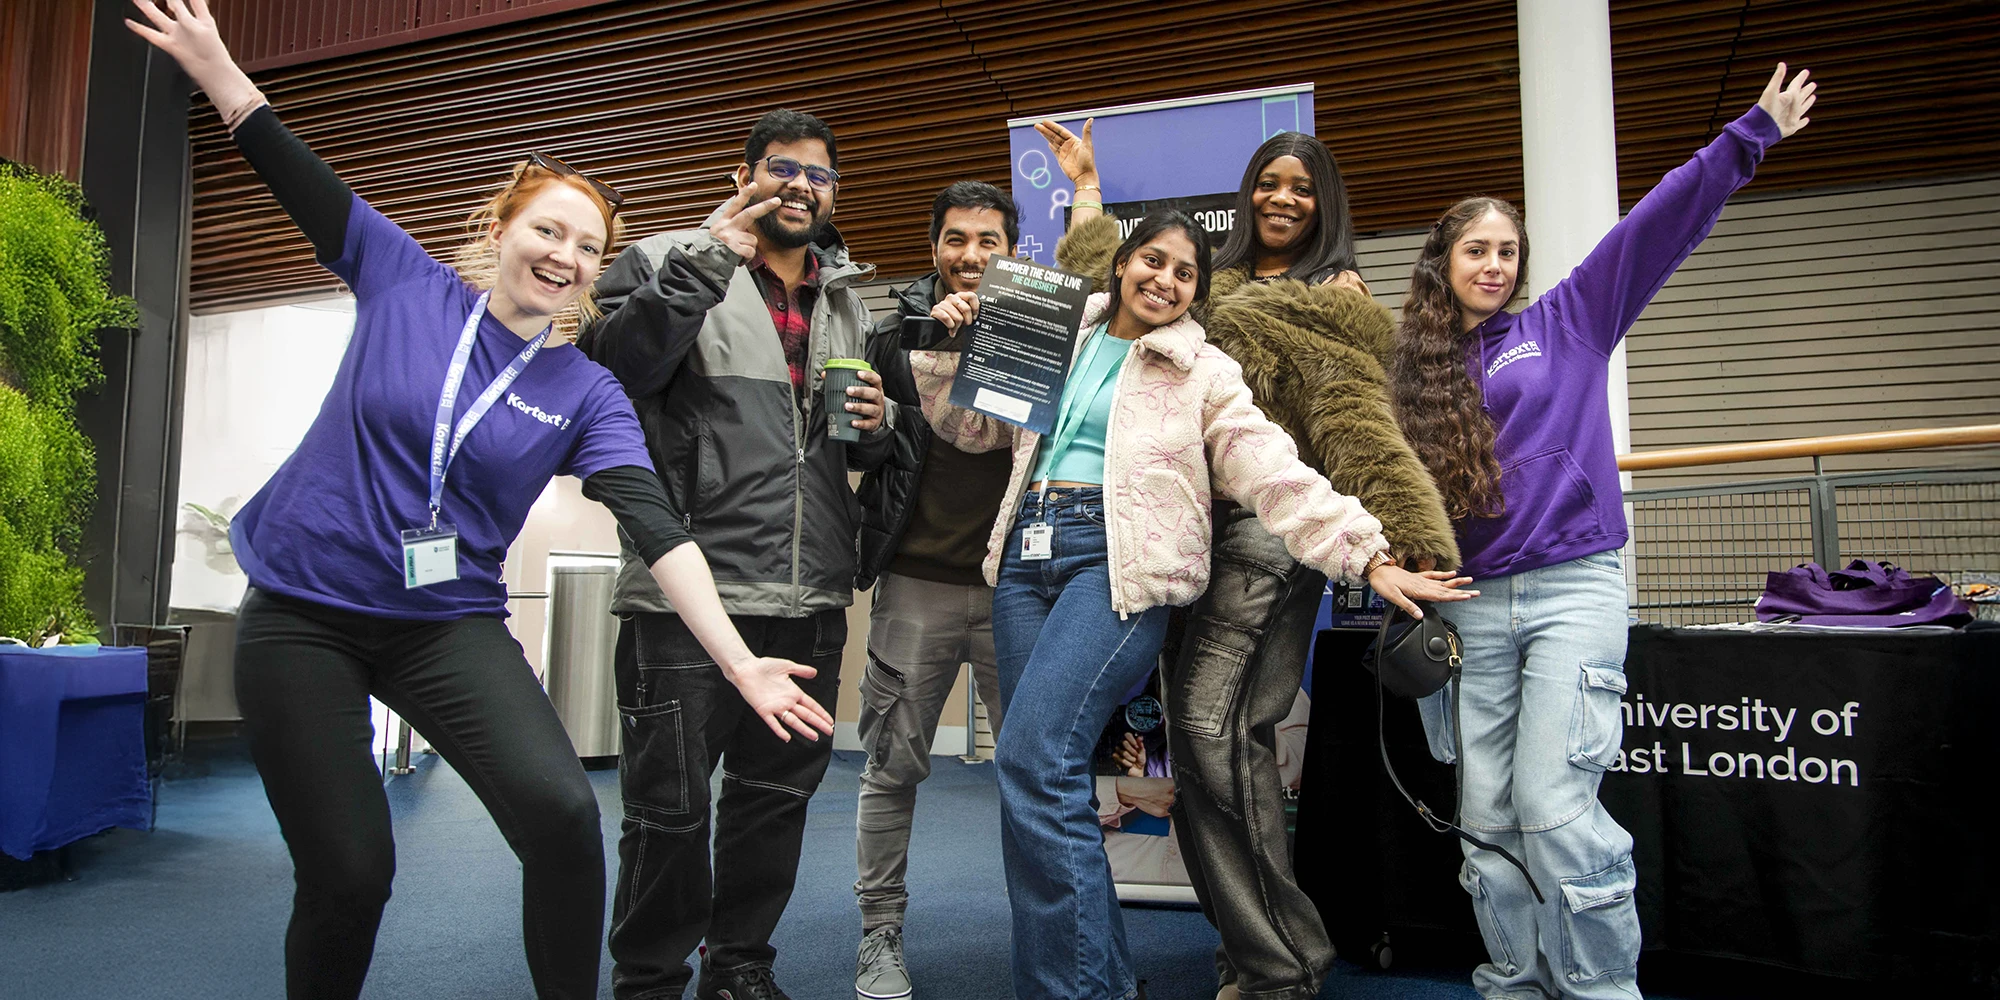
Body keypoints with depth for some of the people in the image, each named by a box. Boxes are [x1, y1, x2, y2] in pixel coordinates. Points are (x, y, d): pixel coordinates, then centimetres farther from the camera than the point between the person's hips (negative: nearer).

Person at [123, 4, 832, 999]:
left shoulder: (586, 395, -2)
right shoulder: (403, 283, 2)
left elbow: (655, 527, -12)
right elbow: (299, 176, 9)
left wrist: (740, 663, -21)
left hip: (449, 626, 0)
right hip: (299, 614, 0)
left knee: (561, 810, -22)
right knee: (346, 875, -3)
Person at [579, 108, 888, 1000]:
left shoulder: (848, 300, 19)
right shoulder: (667, 262, 3)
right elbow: (611, 366, -15)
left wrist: (875, 424, 4)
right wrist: (705, 261, -19)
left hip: (811, 598, 6)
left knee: (779, 792, 14)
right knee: (669, 802, 4)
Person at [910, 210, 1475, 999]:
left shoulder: (1203, 372, 9)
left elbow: (1278, 476, 2)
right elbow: (970, 423, 27)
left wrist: (1370, 557, -6)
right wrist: (946, 348, 11)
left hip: (1119, 560, -4)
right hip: (1027, 551, 5)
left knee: (1036, 761, -20)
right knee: (1039, 778, 2)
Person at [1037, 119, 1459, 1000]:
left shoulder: (1334, 305, 5)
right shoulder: (1211, 290, 24)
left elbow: (1359, 427, -6)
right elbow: (1109, 288, 31)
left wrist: (1410, 535, -19)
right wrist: (1088, 189, 36)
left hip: (1266, 530, -6)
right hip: (1192, 529, 6)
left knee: (1214, 725, -15)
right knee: (1226, 734, 7)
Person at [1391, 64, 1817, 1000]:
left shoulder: (1564, 322, 9)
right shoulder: (1418, 370, 13)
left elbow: (1657, 227, 4)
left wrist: (1749, 134, 1)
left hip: (1573, 587, -2)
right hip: (1473, 605, 3)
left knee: (1553, 804, -11)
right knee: (1487, 815, 5)